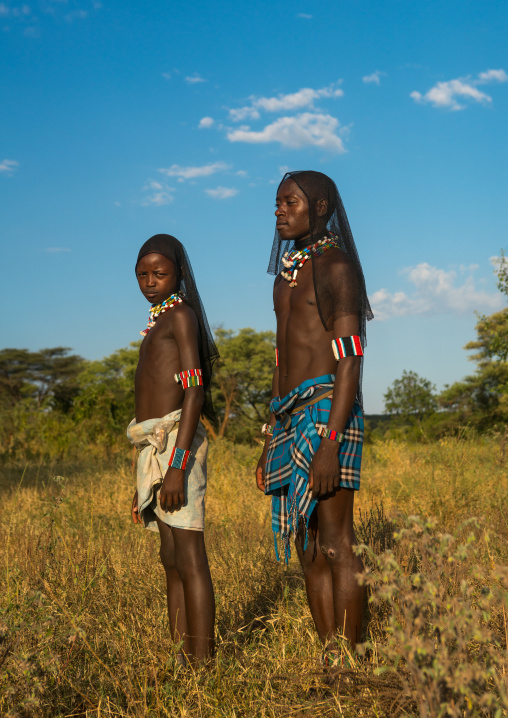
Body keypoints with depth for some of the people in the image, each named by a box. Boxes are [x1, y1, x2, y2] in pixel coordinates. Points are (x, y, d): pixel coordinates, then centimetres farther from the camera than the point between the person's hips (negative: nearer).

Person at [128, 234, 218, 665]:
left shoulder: (182, 314, -3)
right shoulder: (158, 325, 23)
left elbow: (194, 392, -14)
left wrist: (177, 465, -22)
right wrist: (143, 484, 22)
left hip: (177, 444, -10)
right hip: (155, 450, 10)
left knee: (190, 560, -9)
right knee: (171, 562, 10)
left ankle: (202, 666, -7)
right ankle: (181, 661, 16)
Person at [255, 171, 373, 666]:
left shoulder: (336, 267, -4)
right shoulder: (286, 277, 22)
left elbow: (349, 362, -13)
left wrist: (330, 443, -22)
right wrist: (267, 446, 21)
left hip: (327, 410, -8)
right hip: (288, 416, 8)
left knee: (335, 544, -9)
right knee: (309, 550, 7)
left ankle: (347, 665, -4)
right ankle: (329, 662, 12)